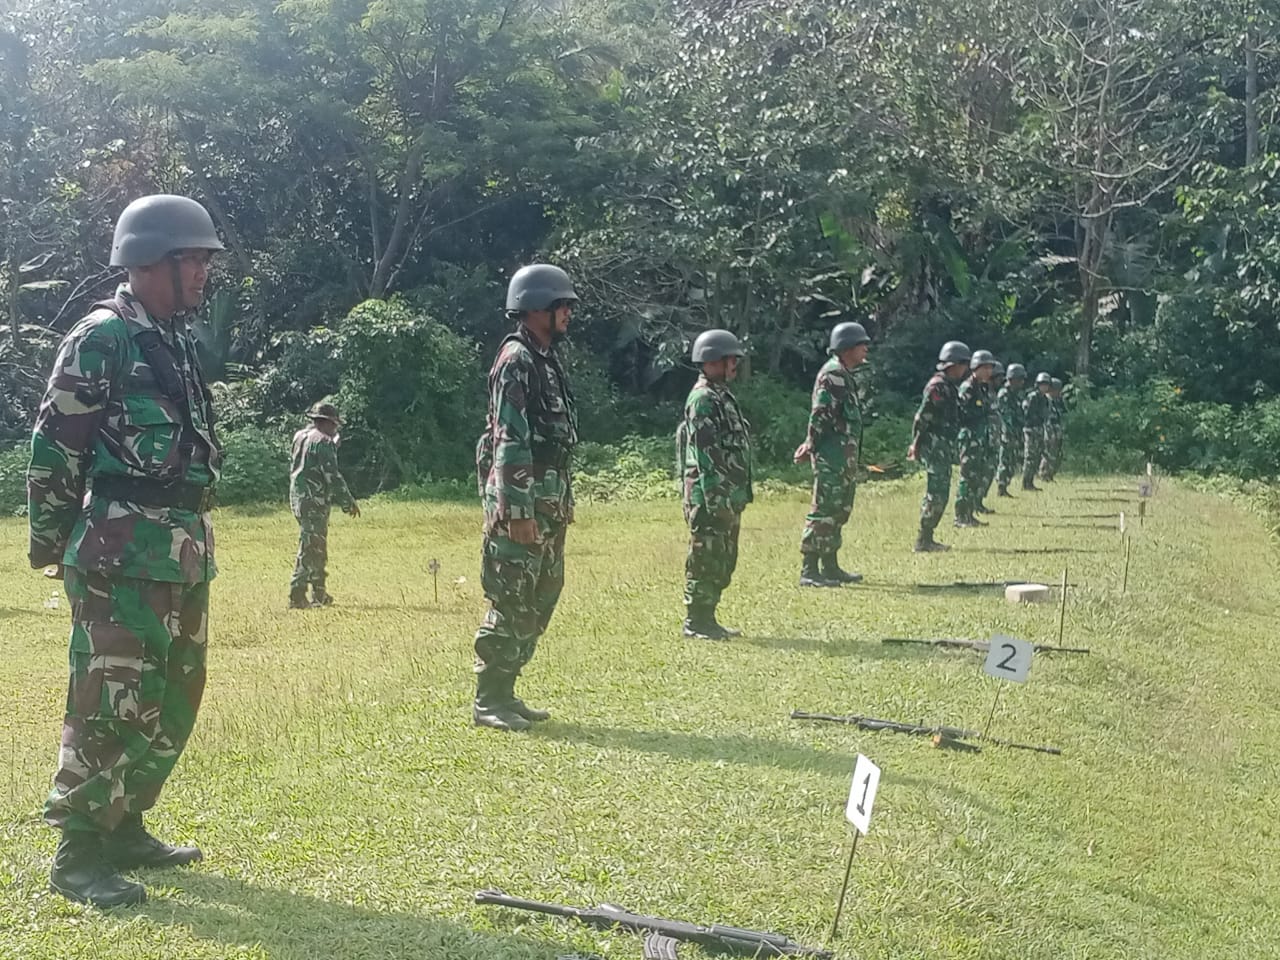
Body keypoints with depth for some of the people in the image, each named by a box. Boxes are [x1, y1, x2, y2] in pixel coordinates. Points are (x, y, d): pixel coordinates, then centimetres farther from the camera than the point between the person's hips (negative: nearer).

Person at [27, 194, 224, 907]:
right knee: (112, 702, -7)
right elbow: (54, 447, -10)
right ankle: (80, 855, 1)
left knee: (174, 701, 14)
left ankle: (126, 828, 25)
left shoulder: (180, 342, 16)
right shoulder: (102, 339, -10)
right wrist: (51, 542, -7)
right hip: (125, 551, -9)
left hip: (185, 548, 9)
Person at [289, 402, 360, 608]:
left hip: (298, 497, 9)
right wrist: (348, 502, -9)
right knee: (309, 549, -8)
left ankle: (319, 595, 24)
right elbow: (332, 476, -16)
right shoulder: (323, 442, -13)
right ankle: (297, 597, -11)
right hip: (314, 501, -9)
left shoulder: (301, 437, 12)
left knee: (318, 548, 18)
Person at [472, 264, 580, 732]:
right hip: (522, 503, -10)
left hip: (549, 504, 10)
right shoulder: (516, 362, -13)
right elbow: (510, 443, -19)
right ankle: (489, 702, 2)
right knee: (511, 602, -6)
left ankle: (504, 692, 21)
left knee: (540, 600, 13)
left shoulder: (547, 360, 17)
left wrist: (563, 502, 20)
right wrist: (518, 513, -22)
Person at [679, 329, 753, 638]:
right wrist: (716, 498, -22)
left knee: (723, 561, 13)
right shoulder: (703, 399, -14)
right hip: (711, 497, -10)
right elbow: (705, 454, -20)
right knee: (706, 559, -4)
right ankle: (696, 621, 3)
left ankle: (707, 619, 19)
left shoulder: (722, 397, 17)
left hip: (729, 496, 10)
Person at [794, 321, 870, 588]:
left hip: (844, 458, 11)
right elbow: (820, 413, -20)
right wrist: (812, 445, -17)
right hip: (832, 456, -11)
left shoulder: (844, 375, 18)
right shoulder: (833, 374, -14)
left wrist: (812, 443, 15)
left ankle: (830, 566, 22)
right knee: (823, 511, -10)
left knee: (839, 511, 15)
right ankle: (809, 571, -9)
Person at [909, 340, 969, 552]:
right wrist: (916, 444, -19)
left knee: (940, 495, 12)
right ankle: (923, 541, -7)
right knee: (936, 494, -10)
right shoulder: (937, 385, -15)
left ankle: (927, 538, 18)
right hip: (935, 447, -10)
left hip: (944, 449, 10)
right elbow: (923, 417, -19)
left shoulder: (949, 386, 17)